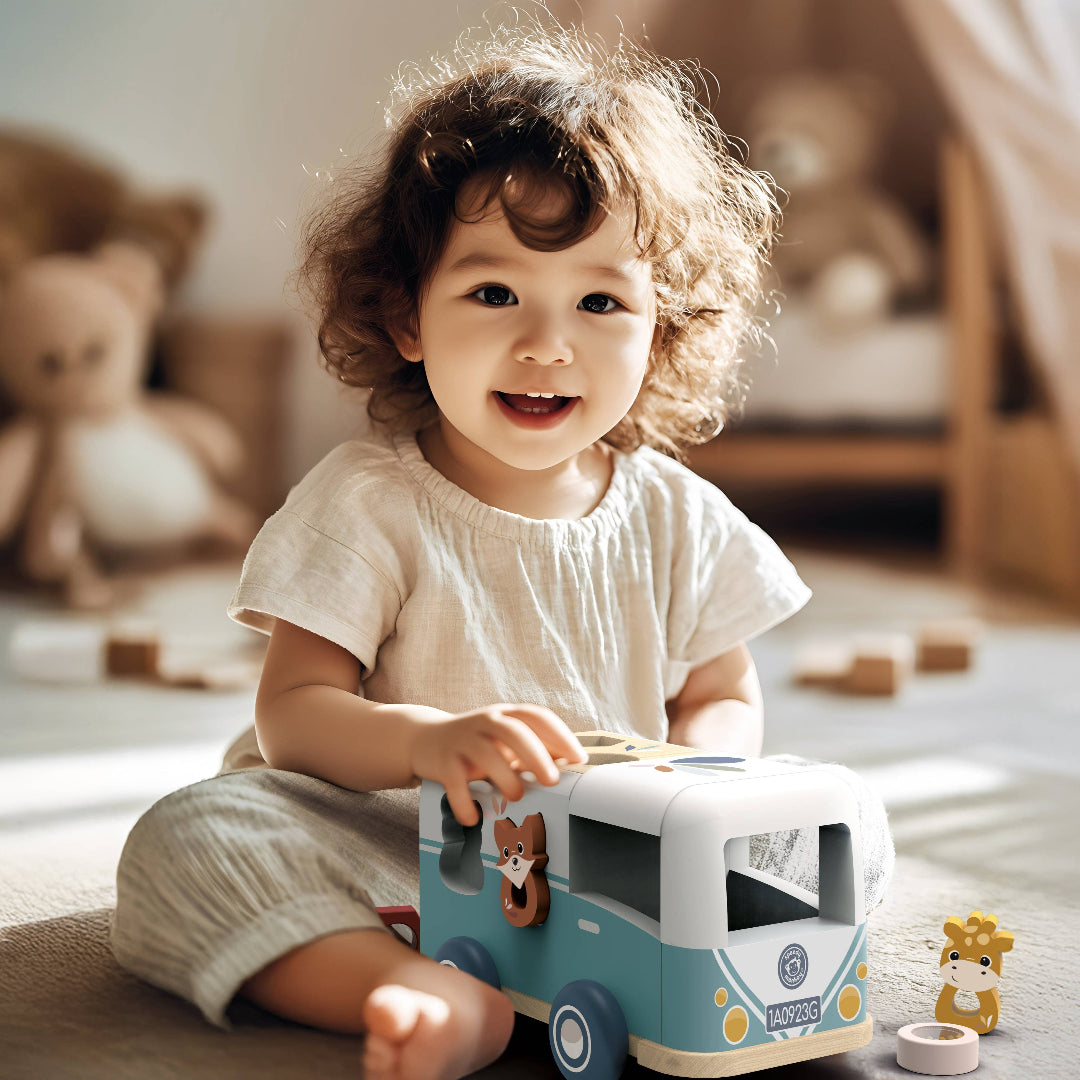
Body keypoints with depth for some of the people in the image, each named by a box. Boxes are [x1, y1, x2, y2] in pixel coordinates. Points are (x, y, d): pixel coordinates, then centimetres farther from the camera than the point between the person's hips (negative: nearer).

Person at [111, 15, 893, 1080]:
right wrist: (429, 740, -35)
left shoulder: (678, 519, 1)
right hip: (388, 850, -2)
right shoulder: (367, 502, -8)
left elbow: (726, 703, 10)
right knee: (187, 841, -27)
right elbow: (290, 716, -13)